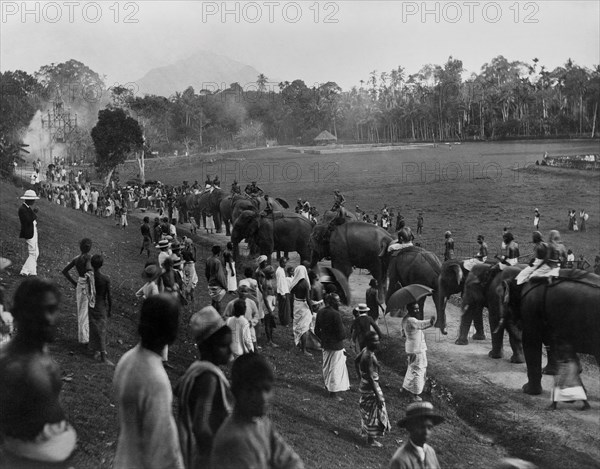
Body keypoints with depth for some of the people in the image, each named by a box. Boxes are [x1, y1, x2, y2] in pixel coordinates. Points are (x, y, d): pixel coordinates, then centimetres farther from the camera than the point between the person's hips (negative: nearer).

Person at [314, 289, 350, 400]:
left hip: (325, 345, 7)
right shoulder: (336, 314, -24)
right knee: (336, 368, 5)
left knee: (327, 367, 22)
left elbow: (316, 330, 7)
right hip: (336, 346, -7)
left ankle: (328, 386, 38)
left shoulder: (320, 312, -1)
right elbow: (342, 334, -22)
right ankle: (334, 392, 12)